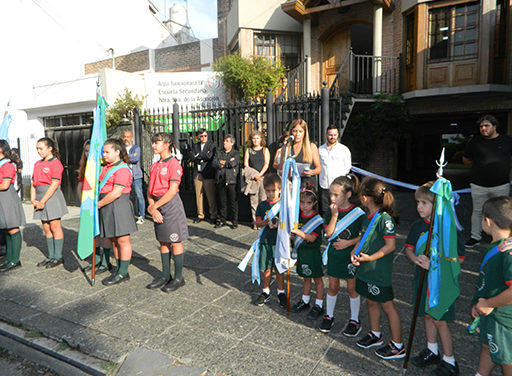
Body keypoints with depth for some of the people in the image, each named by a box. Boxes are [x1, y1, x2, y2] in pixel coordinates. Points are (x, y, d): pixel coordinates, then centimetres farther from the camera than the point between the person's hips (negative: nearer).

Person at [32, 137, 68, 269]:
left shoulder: (55, 163, -8)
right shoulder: (38, 164, 17)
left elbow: (54, 185, -14)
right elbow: (34, 183, 15)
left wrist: (43, 201, -15)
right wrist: (33, 199, 1)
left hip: (52, 196, -7)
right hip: (40, 197, 8)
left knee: (55, 227, -2)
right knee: (46, 228, 11)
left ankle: (58, 257, 6)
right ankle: (51, 256, 20)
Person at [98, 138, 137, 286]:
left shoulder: (122, 169, -14)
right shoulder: (106, 167, 15)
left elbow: (116, 193, -19)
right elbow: (101, 186, 23)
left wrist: (99, 204, -11)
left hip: (119, 206, -9)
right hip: (107, 207, 10)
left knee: (122, 240, 0)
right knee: (113, 240, 14)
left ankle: (123, 273, 9)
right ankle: (120, 270, 25)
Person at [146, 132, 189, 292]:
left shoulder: (174, 164, -12)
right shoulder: (155, 166, 12)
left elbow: (172, 191, -18)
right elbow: (150, 190, 9)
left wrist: (154, 206, -13)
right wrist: (153, 208, -7)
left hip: (171, 204, -8)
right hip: (157, 206, 8)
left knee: (175, 242, 1)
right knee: (163, 242, 14)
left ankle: (178, 277, 13)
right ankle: (165, 275, 26)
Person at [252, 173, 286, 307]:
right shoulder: (262, 205, 2)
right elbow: (257, 223, 0)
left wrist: (279, 224, -19)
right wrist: (266, 222, -19)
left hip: (280, 242, -1)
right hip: (265, 242, 2)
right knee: (266, 269, 11)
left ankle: (281, 292, 26)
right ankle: (266, 292, 27)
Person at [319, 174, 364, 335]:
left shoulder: (357, 212, -14)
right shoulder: (330, 212, -6)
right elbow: (329, 234, -13)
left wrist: (348, 243, -19)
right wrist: (334, 215, -22)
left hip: (350, 255, -3)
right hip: (334, 254, 3)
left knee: (352, 288, 10)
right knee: (333, 287, 15)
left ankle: (354, 320, 28)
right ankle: (329, 316, 33)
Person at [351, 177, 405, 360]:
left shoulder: (385, 218, -21)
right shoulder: (366, 218, 6)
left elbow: (390, 245, -21)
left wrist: (370, 258, -21)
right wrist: (354, 252, -1)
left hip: (379, 271, -8)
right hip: (365, 270, 8)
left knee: (387, 306, 5)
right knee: (371, 302, 21)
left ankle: (397, 346, 20)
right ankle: (375, 334, 41)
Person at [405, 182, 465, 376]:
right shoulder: (418, 226, -1)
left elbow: (459, 258, -15)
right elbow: (409, 248, 7)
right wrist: (416, 259, -14)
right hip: (422, 277, 6)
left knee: (440, 321, 3)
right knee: (427, 315, 19)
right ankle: (432, 351, 39)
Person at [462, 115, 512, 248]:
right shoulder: (475, 141, 1)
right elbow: (465, 159, 13)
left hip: (501, 186, 0)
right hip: (479, 186, 0)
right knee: (478, 212, 7)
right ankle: (475, 237, 19)